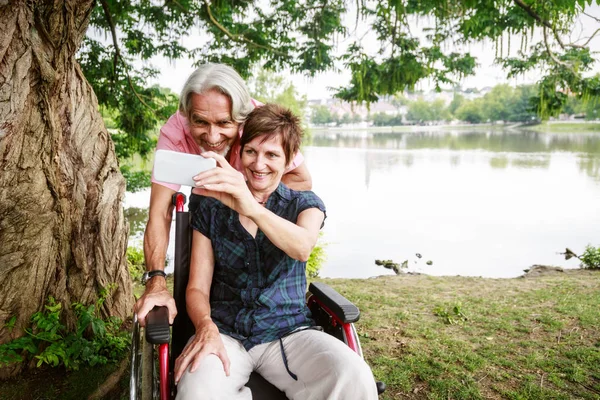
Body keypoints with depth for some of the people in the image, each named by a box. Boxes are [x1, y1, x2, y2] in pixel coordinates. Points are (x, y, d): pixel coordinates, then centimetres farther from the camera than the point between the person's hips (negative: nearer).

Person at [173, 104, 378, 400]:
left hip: (288, 333, 1)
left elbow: (302, 248, -19)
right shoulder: (211, 207, 7)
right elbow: (197, 287, 4)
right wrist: (206, 328, -19)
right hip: (225, 332, 0)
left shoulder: (305, 204, 6)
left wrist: (251, 208, -38)